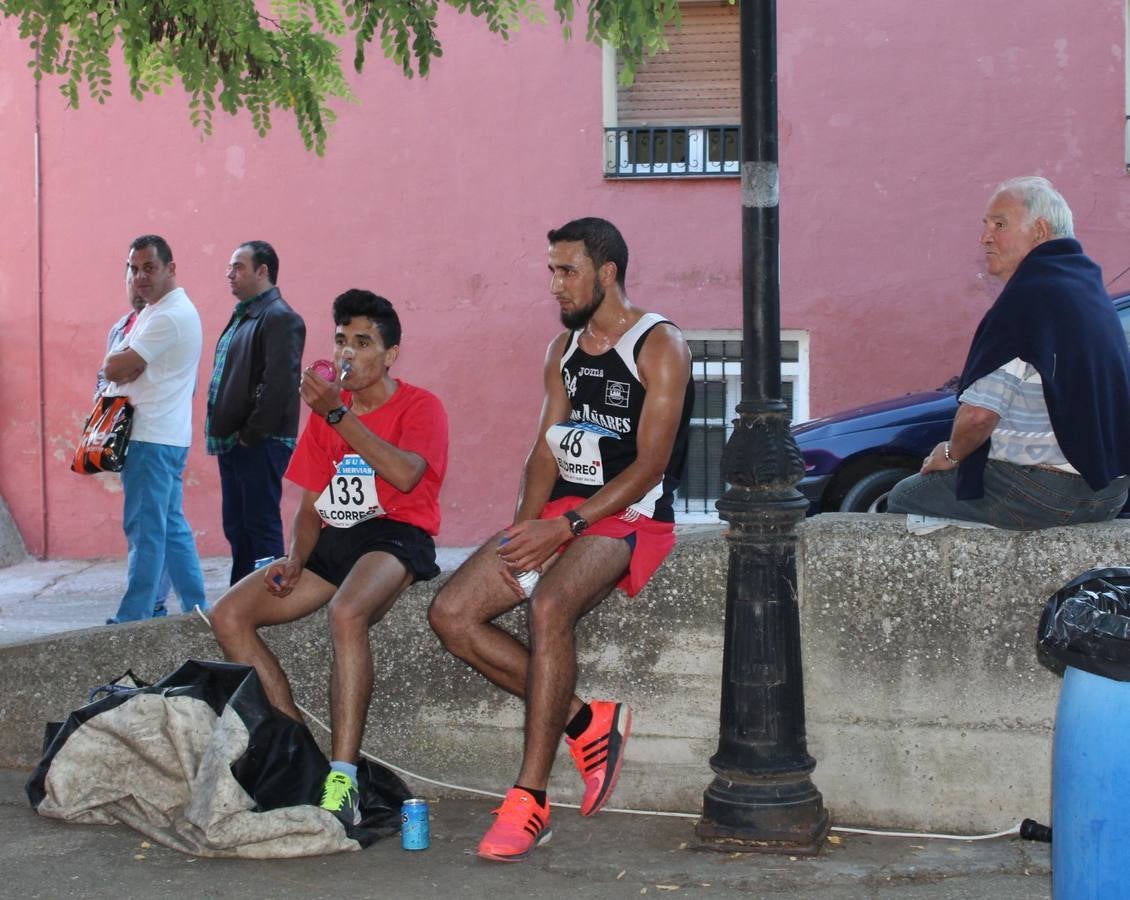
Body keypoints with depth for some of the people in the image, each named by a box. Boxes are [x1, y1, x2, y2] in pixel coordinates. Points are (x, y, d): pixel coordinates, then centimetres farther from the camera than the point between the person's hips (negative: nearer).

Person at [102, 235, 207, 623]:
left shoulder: (168, 316, -15)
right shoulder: (157, 311, 19)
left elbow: (114, 368, -17)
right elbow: (115, 366, 15)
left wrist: (121, 364, 4)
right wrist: (129, 367, -5)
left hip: (153, 437, -10)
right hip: (165, 434, 10)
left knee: (145, 529, -8)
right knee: (171, 527, 14)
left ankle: (132, 618, -5)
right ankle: (195, 609, 19)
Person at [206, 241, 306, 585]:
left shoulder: (280, 318, -12)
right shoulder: (241, 316, 19)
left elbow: (279, 384, -21)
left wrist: (251, 434, -17)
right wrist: (223, 433, 14)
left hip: (260, 443, -10)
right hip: (233, 441, 10)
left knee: (261, 526, -6)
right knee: (236, 527, 13)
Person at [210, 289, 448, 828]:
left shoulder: (419, 407, -1)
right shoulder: (325, 410, 18)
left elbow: (406, 474, -22)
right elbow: (310, 505, 18)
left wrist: (339, 415, -23)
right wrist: (295, 561, -2)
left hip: (397, 536, -7)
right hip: (334, 541, 7)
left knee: (346, 613, -39)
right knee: (229, 615, -11)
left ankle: (342, 783, -40)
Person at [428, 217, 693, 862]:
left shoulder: (660, 347, -7)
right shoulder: (564, 350, 16)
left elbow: (649, 466, -14)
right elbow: (546, 451, 12)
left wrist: (566, 527, -21)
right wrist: (526, 526, -7)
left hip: (631, 517, -8)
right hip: (561, 513, 8)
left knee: (550, 607, -36)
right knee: (451, 615, -11)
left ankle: (530, 799, -31)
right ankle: (586, 723, -3)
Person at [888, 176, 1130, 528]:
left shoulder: (1029, 294, -19)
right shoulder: (1089, 283, 11)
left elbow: (980, 413, -24)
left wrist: (951, 454, -2)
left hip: (1043, 493, -10)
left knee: (904, 498, 9)